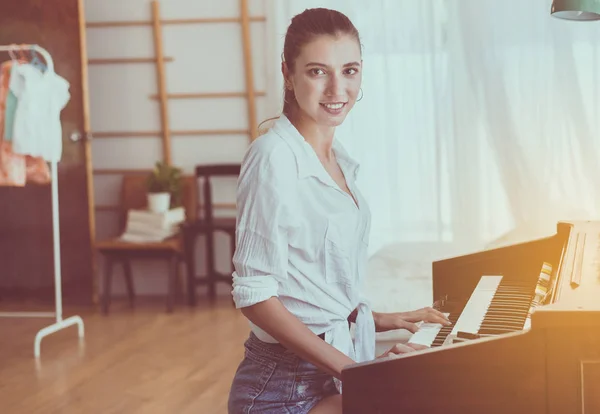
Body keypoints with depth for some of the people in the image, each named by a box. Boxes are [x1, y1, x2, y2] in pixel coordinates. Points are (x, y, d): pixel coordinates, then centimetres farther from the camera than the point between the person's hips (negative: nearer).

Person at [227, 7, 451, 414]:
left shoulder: (337, 157, 8)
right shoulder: (275, 156, -16)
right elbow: (254, 295, -20)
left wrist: (378, 320, 8)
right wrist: (352, 371, -22)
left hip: (337, 358, 8)